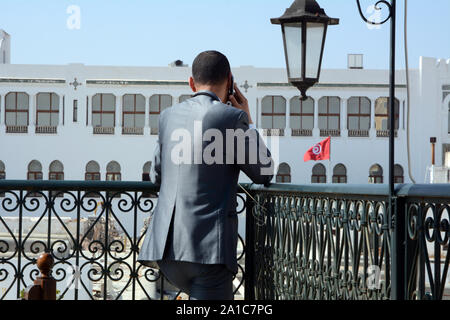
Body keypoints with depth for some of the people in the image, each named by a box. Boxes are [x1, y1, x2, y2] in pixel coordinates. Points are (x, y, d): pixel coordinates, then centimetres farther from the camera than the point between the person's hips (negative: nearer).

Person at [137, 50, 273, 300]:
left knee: (203, 292, 29)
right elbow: (264, 174, 7)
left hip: (163, 244, 6)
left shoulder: (168, 116, 13)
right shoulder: (232, 117, -5)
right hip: (208, 246, -6)